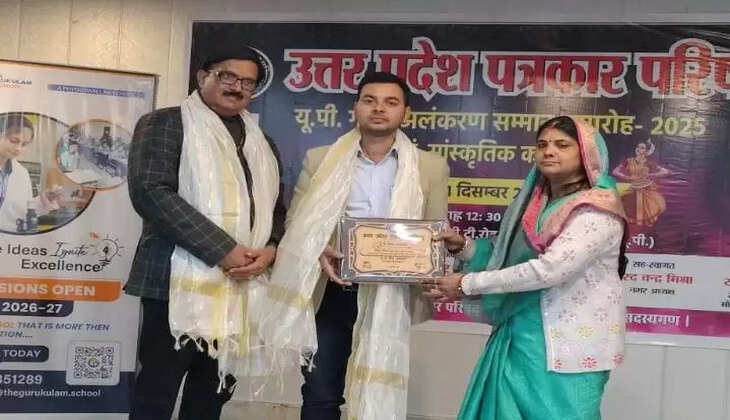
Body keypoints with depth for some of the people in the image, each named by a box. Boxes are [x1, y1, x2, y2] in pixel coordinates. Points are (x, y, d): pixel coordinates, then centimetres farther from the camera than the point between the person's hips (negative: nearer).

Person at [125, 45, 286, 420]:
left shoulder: (263, 144, 19)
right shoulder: (164, 124, 1)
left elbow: (278, 209, 21)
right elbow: (150, 191, -13)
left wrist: (270, 249, -4)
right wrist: (222, 250, -18)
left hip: (240, 289, 6)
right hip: (180, 283, -5)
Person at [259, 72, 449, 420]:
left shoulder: (431, 168, 5)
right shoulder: (319, 160, 6)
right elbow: (295, 224, 6)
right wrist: (318, 252, -14)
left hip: (389, 298, 0)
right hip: (329, 294, 0)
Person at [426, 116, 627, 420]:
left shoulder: (598, 209, -14)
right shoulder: (534, 201, 10)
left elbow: (550, 269, -24)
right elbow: (508, 259, 15)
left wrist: (468, 284, -20)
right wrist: (464, 247, -4)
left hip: (569, 344, -7)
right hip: (521, 335, 7)